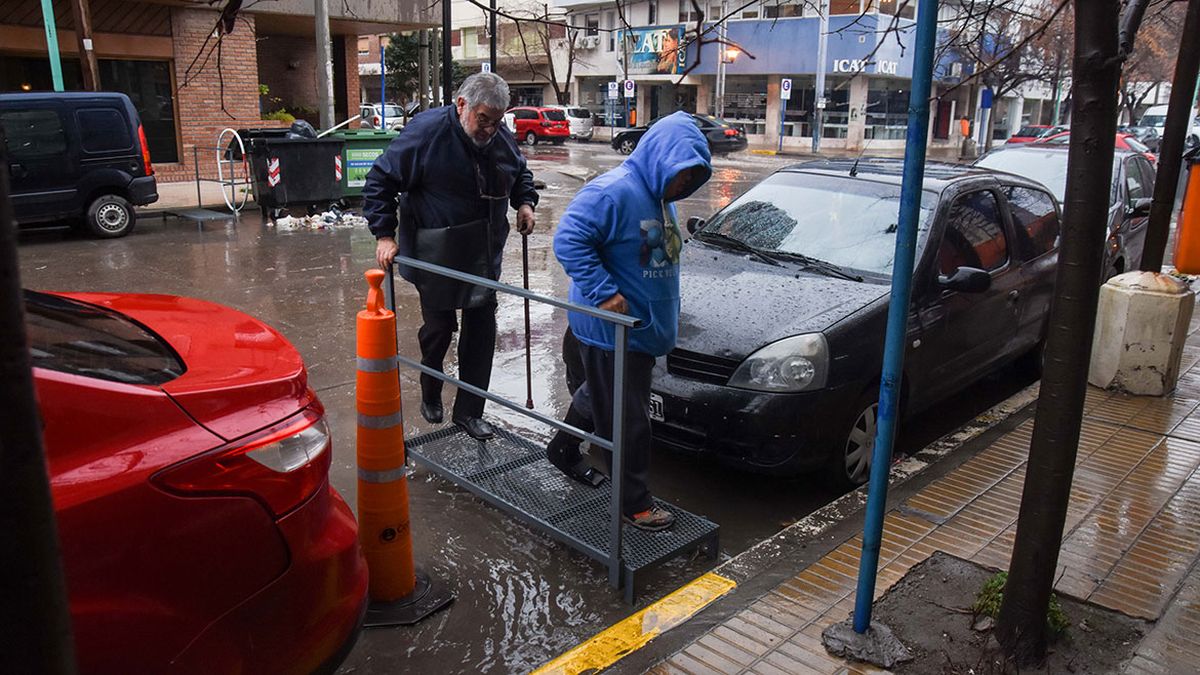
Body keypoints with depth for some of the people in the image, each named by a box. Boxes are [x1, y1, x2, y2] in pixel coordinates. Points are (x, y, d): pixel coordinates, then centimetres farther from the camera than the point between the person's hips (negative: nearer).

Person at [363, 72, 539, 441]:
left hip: (483, 257, 5)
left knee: (482, 328, 6)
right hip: (436, 256, -5)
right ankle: (431, 396, 35)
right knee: (439, 328, 7)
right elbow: (380, 180, -10)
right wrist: (384, 234, -15)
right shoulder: (427, 131, -16)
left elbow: (521, 174, 23)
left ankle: (469, 411, 19)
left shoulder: (502, 138, 1)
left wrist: (524, 202, 4)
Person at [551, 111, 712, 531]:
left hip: (642, 327, 10)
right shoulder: (614, 192, -22)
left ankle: (563, 450, 47)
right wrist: (604, 293, -28)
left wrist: (668, 317, 21)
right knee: (626, 420, 1)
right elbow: (569, 240, -26)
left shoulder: (660, 197, 10)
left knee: (597, 396, 26)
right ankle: (634, 503, 15)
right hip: (610, 330, -10)